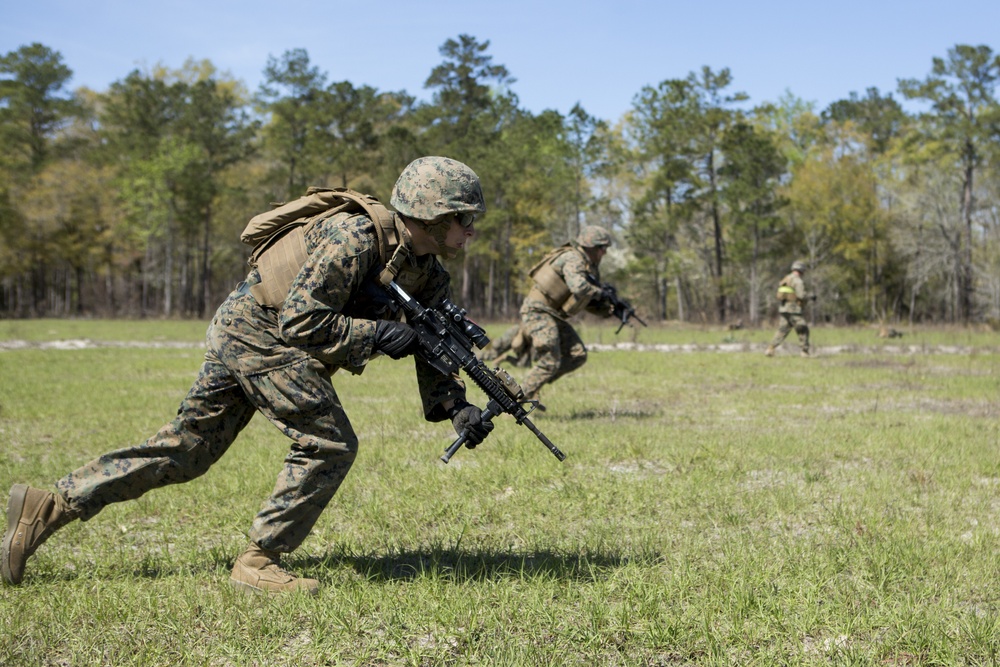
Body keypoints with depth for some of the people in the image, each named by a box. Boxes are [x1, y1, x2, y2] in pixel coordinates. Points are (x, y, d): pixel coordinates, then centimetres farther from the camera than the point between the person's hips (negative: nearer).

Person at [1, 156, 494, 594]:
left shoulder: (428, 272, 5)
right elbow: (300, 323, -25)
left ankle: (49, 506, 13)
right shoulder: (354, 239, -22)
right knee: (329, 445, -9)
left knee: (183, 449, 10)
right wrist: (378, 335, -23)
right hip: (260, 336, -9)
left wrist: (455, 407, -6)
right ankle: (258, 562, 0)